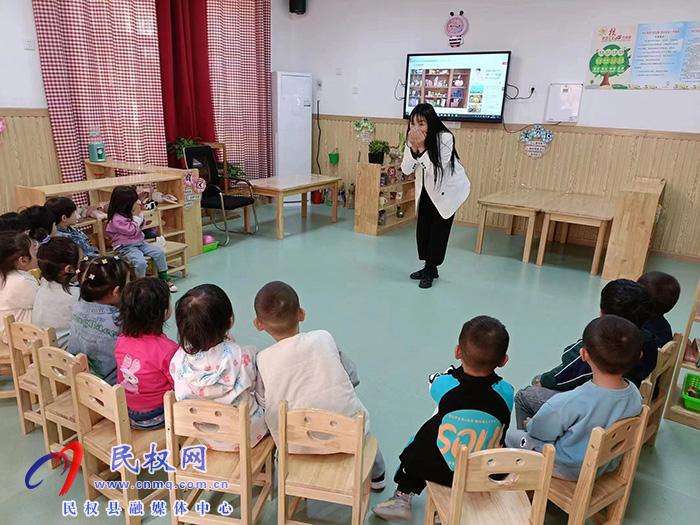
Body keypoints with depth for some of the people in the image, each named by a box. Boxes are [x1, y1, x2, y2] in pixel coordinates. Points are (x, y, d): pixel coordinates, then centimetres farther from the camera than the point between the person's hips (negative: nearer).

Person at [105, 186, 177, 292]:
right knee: (141, 262, -33)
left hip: (139, 242, 9)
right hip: (125, 247, -8)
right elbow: (132, 231, -18)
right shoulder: (116, 219, -17)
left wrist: (140, 215, 3)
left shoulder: (129, 213, 9)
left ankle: (164, 278, 3)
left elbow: (140, 226, 22)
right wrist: (136, 217, -12)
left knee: (159, 252, -7)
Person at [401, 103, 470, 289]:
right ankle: (428, 267, 24)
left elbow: (436, 170, -32)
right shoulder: (412, 140, -13)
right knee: (422, 228, 6)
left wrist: (422, 148, -37)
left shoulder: (445, 138, -29)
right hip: (427, 189, 6)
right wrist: (413, 148, -30)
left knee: (439, 230, -3)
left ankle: (430, 271, 12)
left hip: (450, 189, -5)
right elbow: (406, 170, -15)